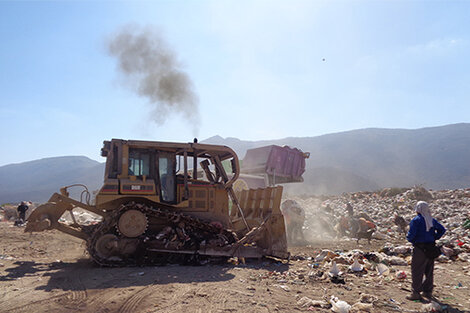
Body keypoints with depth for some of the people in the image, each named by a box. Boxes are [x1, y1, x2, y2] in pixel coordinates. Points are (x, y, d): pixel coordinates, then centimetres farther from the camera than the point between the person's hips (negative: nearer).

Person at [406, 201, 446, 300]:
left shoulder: (415, 220, -11)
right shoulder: (432, 220, 9)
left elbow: (411, 234, -17)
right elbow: (442, 230, 8)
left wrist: (409, 239, 3)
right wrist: (434, 238, 13)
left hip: (420, 248, -7)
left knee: (417, 271, 0)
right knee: (429, 271, 16)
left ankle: (416, 293, 2)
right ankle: (427, 291, 25)